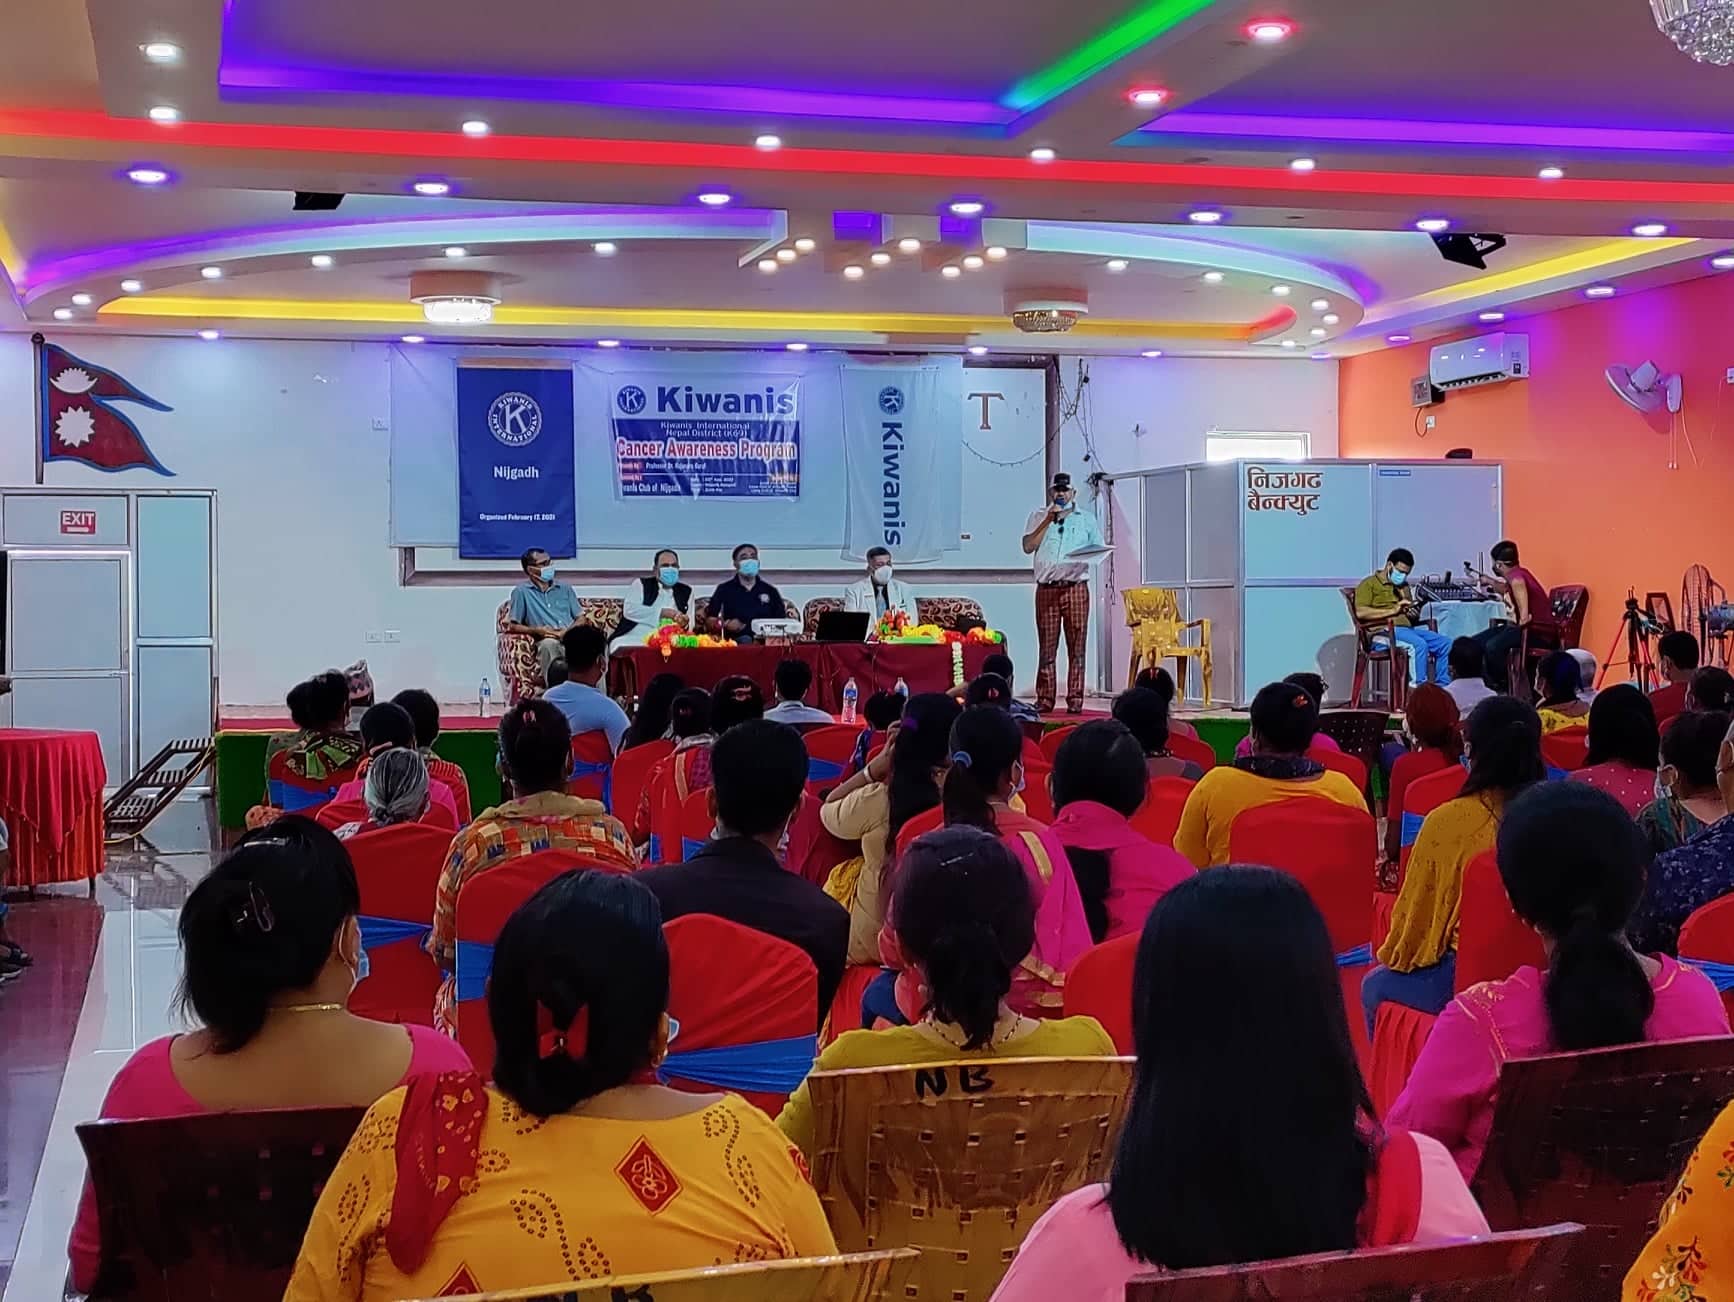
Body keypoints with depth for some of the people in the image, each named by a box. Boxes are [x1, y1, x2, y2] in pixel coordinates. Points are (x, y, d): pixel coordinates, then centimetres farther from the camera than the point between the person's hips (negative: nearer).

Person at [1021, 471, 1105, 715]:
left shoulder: (1086, 519, 13)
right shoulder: (1038, 517, 12)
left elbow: (1099, 550, 13)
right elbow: (1028, 547, 0)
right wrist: (1048, 520, -6)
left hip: (1076, 588, 0)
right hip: (1047, 589, 0)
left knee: (1076, 647, -3)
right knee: (1046, 647, -1)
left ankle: (1075, 700, -2)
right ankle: (1044, 700, 2)